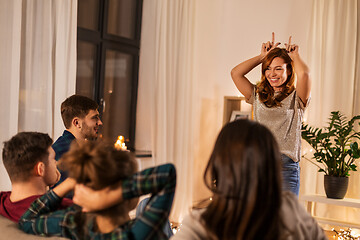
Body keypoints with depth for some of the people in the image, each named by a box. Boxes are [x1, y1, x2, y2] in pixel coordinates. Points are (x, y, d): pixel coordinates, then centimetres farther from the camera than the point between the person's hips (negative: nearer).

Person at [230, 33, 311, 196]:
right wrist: (262, 56, 11)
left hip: (286, 166, -3)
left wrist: (294, 56, 4)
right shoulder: (258, 95, 14)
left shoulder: (296, 98, 3)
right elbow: (236, 73, 5)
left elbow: (303, 74, -17)